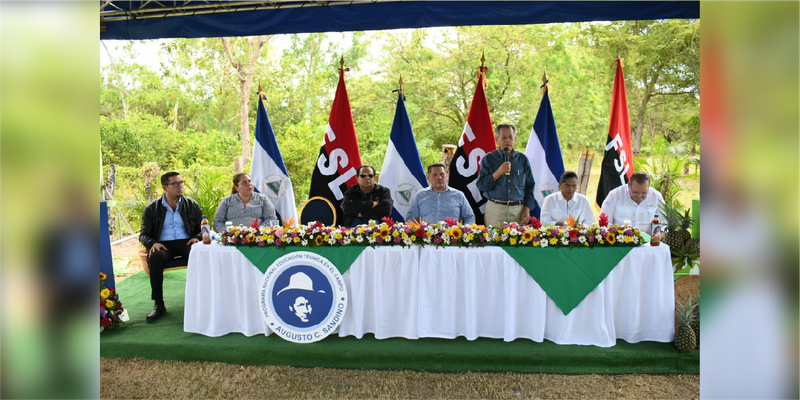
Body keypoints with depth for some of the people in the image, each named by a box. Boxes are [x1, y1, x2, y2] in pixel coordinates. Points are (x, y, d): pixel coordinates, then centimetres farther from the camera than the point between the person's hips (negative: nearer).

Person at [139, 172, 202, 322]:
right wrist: (152, 243, -14)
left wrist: (197, 237, -9)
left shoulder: (192, 205, 14)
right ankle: (159, 305, -24)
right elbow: (144, 234, 9)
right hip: (163, 245, 0)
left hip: (186, 242, 0)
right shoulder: (152, 209, 12)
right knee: (155, 258, -36)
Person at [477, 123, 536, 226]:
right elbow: (481, 186, -5)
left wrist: (527, 209, 1)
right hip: (495, 209, -2)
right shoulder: (489, 159, 3)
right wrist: (498, 172, -15)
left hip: (518, 209, 2)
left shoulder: (523, 159, 10)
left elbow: (529, 187, 11)